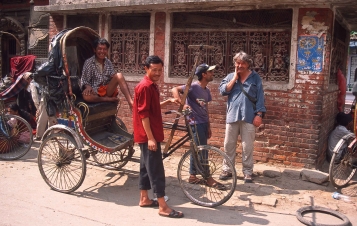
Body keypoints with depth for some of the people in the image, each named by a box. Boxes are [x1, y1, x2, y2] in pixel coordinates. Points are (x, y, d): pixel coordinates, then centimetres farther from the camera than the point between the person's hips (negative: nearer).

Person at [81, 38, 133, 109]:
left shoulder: (108, 63, 9)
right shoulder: (88, 62, -3)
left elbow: (114, 77, 3)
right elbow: (84, 80, -5)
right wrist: (88, 87, -28)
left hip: (108, 90, 3)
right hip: (95, 93, -3)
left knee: (119, 75, -22)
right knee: (86, 95, -38)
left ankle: (130, 102, -33)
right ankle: (108, 99, -18)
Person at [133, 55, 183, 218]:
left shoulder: (152, 86, 14)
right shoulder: (144, 87, -17)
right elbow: (143, 114, -21)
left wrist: (167, 102, 13)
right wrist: (150, 137, -23)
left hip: (151, 134, 10)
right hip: (148, 135, -10)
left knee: (146, 166, 16)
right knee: (156, 169, -7)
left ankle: (144, 199, 26)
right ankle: (163, 207, -2)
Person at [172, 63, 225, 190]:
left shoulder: (206, 90, 11)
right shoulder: (194, 87, -14)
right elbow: (175, 90, -22)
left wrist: (208, 126, 17)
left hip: (203, 123, 9)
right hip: (196, 123, -9)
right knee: (202, 151, -4)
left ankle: (192, 176, 23)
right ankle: (208, 179, 4)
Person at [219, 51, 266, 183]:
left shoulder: (255, 77, 4)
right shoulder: (230, 77, 10)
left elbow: (260, 97, 1)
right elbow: (223, 91, -5)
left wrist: (259, 114, -6)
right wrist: (235, 78, -6)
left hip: (249, 117, -2)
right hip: (232, 116, 2)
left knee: (248, 146, 2)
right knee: (229, 145, 7)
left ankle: (247, 172, 12)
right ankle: (227, 170, 19)